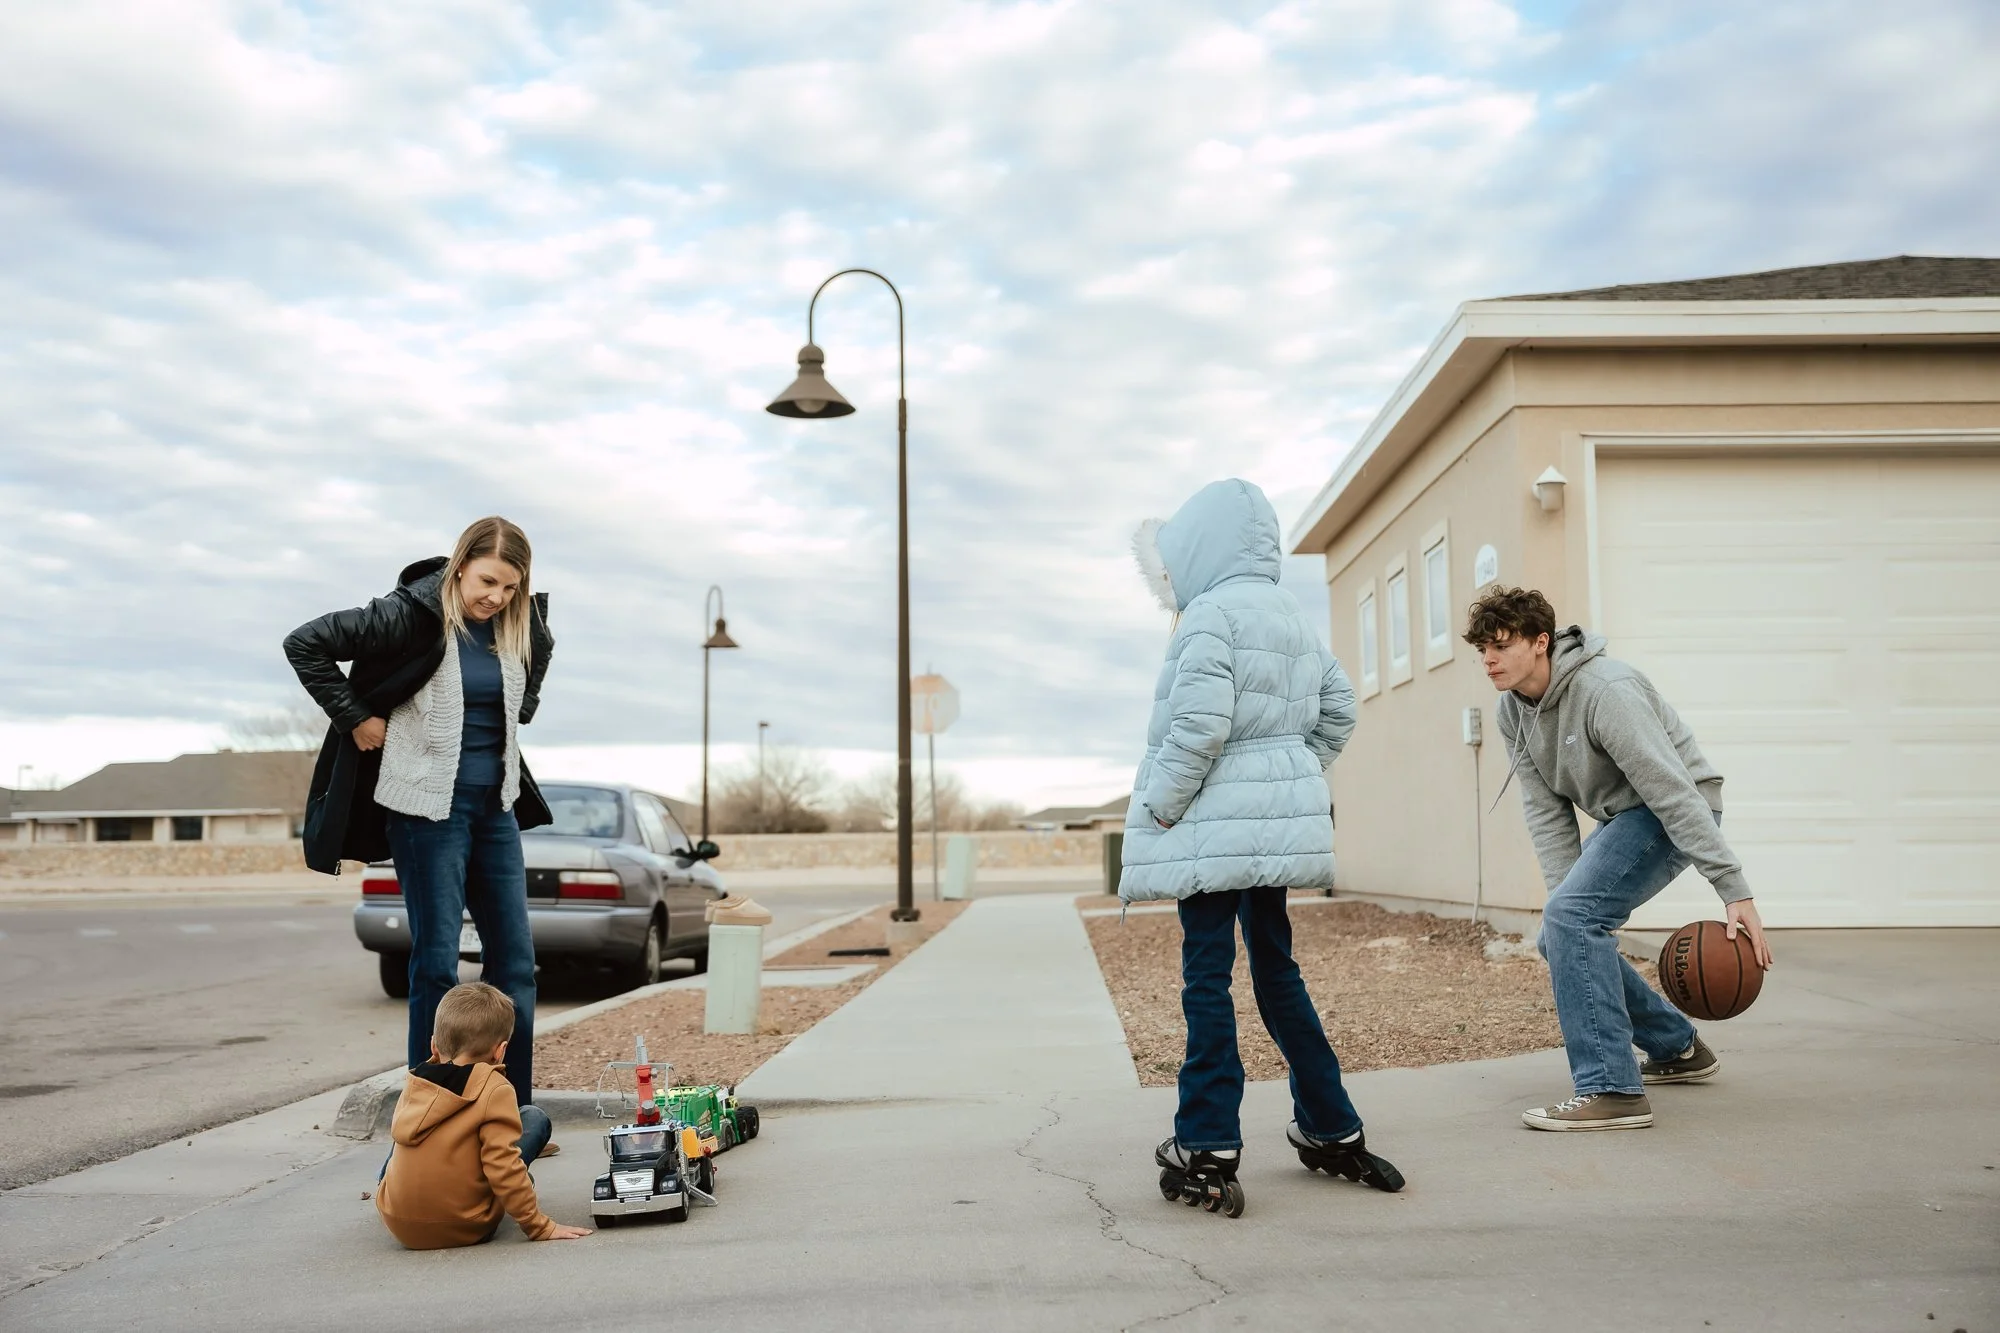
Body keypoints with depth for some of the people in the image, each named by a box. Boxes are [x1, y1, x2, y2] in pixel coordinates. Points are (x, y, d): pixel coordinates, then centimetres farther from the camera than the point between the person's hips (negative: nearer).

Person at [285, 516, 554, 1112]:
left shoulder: (521, 628, 4)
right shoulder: (412, 615, -14)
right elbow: (305, 643, -13)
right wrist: (355, 719, -11)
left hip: (496, 807, 6)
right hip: (429, 809, -6)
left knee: (515, 962, 6)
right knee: (437, 963, -3)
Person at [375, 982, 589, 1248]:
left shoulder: (414, 1084, 3)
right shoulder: (495, 1090, -14)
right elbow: (503, 1164, -19)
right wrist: (540, 1227, -11)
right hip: (463, 1230, -5)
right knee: (534, 1118, 6)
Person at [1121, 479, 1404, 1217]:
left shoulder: (1212, 613, -12)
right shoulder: (1290, 616, 16)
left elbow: (1199, 725, -21)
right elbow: (1338, 707, 19)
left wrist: (1158, 809, -13)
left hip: (1216, 825, -9)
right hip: (1278, 823, 9)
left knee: (1207, 978, -4)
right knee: (1276, 972, 17)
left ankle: (1208, 1153, -1)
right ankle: (1331, 1131, 24)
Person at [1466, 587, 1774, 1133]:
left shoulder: (1604, 690, -28)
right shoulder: (1512, 710, -2)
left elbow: (1672, 791, -30)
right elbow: (1546, 811, -1)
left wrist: (1735, 891, -32)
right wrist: (1566, 894, -11)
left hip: (1676, 812, -9)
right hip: (1620, 817, 9)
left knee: (1571, 919, -26)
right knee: (1560, 937, 11)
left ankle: (1610, 1090, -23)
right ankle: (1678, 1049, 29)